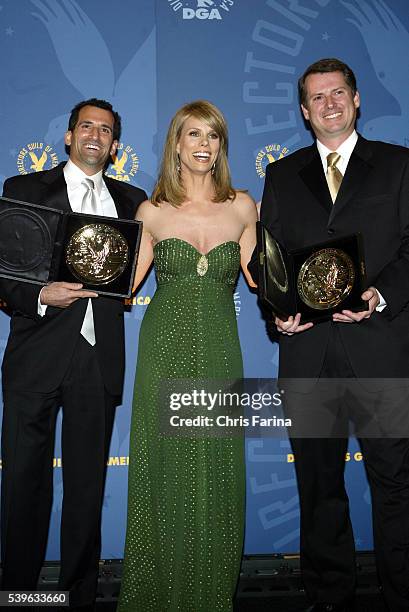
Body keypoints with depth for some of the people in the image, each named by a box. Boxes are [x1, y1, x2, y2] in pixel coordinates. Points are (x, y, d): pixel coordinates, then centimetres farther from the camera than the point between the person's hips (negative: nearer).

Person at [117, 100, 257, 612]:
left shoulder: (241, 207, 4)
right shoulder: (151, 211, 2)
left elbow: (254, 277, 10)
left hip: (218, 349, 1)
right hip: (165, 348, 0)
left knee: (215, 468, 6)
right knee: (165, 467, 7)